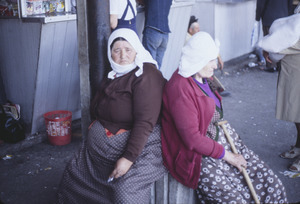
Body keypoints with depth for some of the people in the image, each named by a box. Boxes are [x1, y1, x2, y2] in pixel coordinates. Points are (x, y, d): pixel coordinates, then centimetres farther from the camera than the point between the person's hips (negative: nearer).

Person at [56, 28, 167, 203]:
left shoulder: (146, 76, -16)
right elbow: (96, 111, 24)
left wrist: (129, 158, -28)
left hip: (136, 146, -9)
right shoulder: (114, 75, 11)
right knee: (72, 175, 11)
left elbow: (145, 123, -24)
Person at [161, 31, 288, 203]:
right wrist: (225, 155, -14)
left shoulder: (201, 79, 8)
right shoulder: (180, 89, -21)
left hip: (223, 140, 9)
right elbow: (192, 139, -22)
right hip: (197, 155, -9)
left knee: (272, 184, 0)